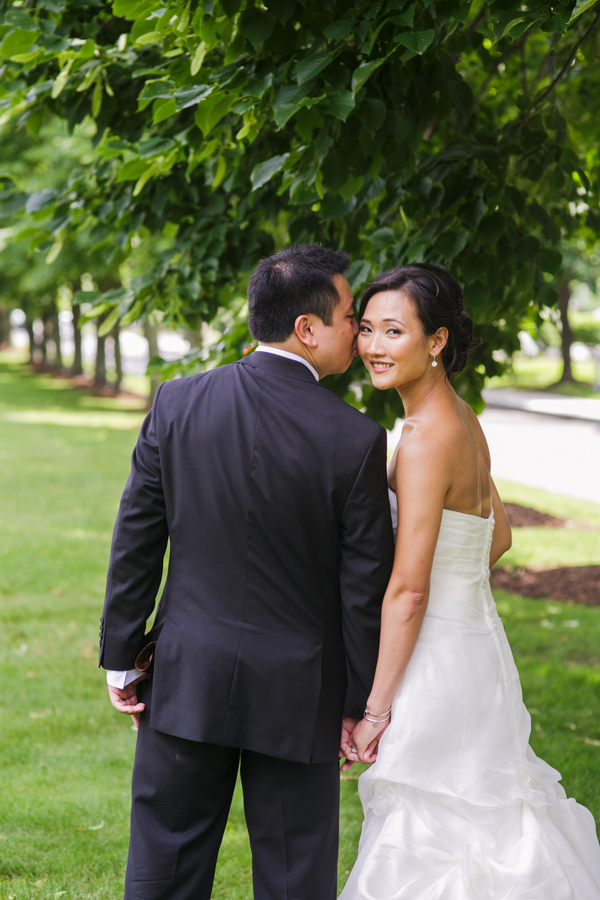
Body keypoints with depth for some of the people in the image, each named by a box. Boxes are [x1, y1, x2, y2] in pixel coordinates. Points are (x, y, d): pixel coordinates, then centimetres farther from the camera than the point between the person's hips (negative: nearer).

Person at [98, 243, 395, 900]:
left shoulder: (177, 404, -5)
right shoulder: (355, 439, -13)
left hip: (187, 677, 2)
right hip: (299, 694, -2)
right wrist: (361, 704, 3)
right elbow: (365, 586, -8)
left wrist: (121, 657, 9)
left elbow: (136, 542, -1)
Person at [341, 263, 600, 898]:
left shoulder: (426, 440, -21)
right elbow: (498, 537, 19)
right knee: (484, 821, 20)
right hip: (473, 635, 10)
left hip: (435, 656, -10)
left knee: (421, 845, 0)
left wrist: (375, 710, -17)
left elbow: (409, 590, -22)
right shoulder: (461, 419, 7)